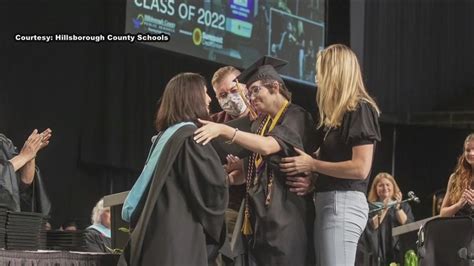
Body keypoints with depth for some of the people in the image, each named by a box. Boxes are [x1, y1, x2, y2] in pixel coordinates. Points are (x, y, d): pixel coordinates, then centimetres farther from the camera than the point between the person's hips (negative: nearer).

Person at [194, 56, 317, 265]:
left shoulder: (296, 118, -7)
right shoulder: (260, 123, 18)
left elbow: (268, 146, -24)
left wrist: (224, 130, -31)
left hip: (284, 214, -8)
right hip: (258, 215, 8)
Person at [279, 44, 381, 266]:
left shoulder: (360, 109, -9)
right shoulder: (338, 113, 19)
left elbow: (361, 168, -17)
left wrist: (312, 165, -10)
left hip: (344, 204, -10)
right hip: (327, 202, 10)